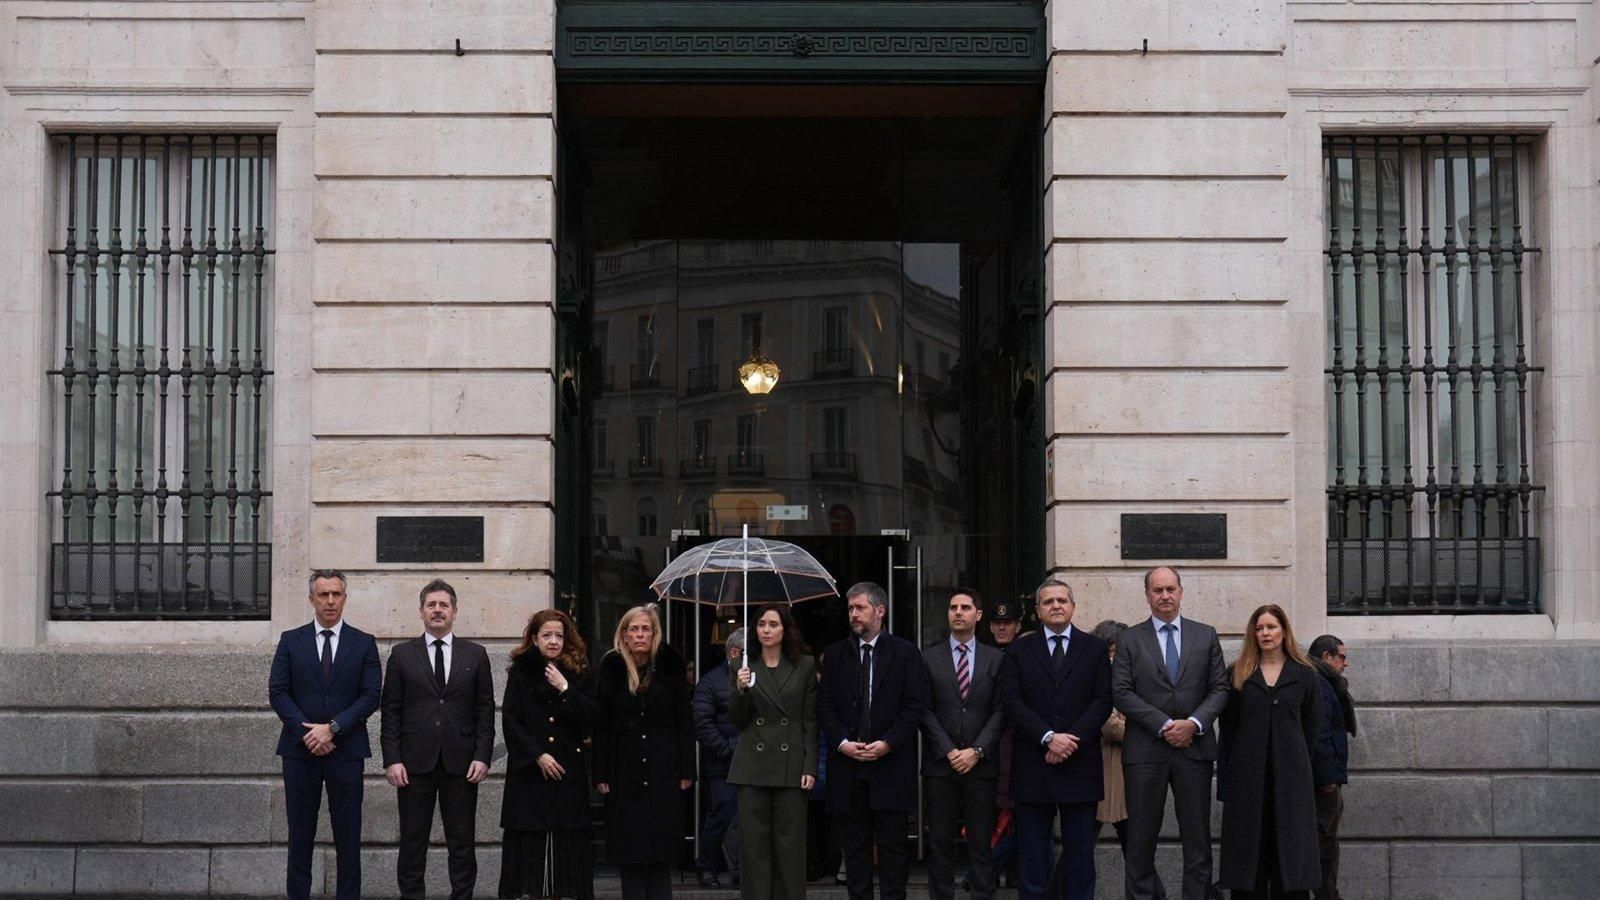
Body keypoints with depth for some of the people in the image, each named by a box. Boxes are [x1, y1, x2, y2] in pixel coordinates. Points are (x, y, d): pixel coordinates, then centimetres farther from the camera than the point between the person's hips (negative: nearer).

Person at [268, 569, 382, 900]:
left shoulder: (364, 644, 5)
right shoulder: (290, 641, 7)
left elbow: (371, 696, -2)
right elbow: (277, 692, 0)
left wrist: (332, 728, -13)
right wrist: (306, 731, -11)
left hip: (346, 750, -1)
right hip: (300, 749, 1)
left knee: (348, 835, 1)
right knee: (300, 833, 4)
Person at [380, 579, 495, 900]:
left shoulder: (475, 654, 9)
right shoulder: (402, 654, 7)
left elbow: (485, 710, 7)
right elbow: (390, 711, 4)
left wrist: (482, 756, -3)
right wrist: (392, 759, -5)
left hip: (461, 762, 1)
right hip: (415, 762, 0)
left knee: (462, 842, 3)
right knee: (412, 841, 3)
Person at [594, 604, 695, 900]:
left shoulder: (670, 665, 1)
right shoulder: (611, 667, 2)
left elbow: (683, 720, 2)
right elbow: (600, 725, 2)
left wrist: (686, 771, -3)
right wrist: (601, 775, -3)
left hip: (663, 768, 0)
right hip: (625, 769, 0)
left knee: (662, 852, 3)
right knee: (630, 851, 3)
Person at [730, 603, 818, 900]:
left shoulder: (805, 665, 4)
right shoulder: (746, 666, 7)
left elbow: (810, 722, 3)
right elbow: (739, 721, 5)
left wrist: (810, 767, -5)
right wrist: (741, 690, -13)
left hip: (790, 764, -1)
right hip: (753, 764, 1)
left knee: (790, 843, 1)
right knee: (754, 843, 3)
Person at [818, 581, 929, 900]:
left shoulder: (905, 652, 3)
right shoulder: (835, 654, 10)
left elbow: (915, 704, -3)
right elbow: (825, 705, 5)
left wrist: (888, 743, -12)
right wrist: (842, 742, -9)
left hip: (891, 764, -2)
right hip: (847, 766, 2)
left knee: (893, 845, 2)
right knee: (854, 846, 6)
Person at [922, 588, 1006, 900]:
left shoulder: (996, 659, 7)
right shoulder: (929, 658, 6)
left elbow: (1000, 710, 2)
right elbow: (925, 710, 1)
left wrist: (976, 751, -9)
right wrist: (949, 751, -8)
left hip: (981, 764, 0)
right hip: (939, 764, 0)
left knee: (981, 842, 1)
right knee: (940, 842, 2)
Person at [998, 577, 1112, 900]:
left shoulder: (1094, 648, 8)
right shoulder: (1020, 650, 7)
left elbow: (1102, 701, 0)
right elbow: (1012, 701, -3)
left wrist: (1072, 739, -13)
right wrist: (1048, 737, -14)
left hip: (1079, 763, 0)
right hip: (1032, 766, 0)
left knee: (1079, 852, 4)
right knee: (1032, 854, 4)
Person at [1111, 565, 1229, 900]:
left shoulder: (1206, 636, 10)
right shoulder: (1130, 639, 5)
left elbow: (1219, 688, 6)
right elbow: (1121, 693, -3)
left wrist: (1194, 723, -10)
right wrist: (1164, 725, -12)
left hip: (1195, 745, 1)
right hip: (1145, 750, -1)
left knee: (1197, 834, 3)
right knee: (1141, 837, 2)